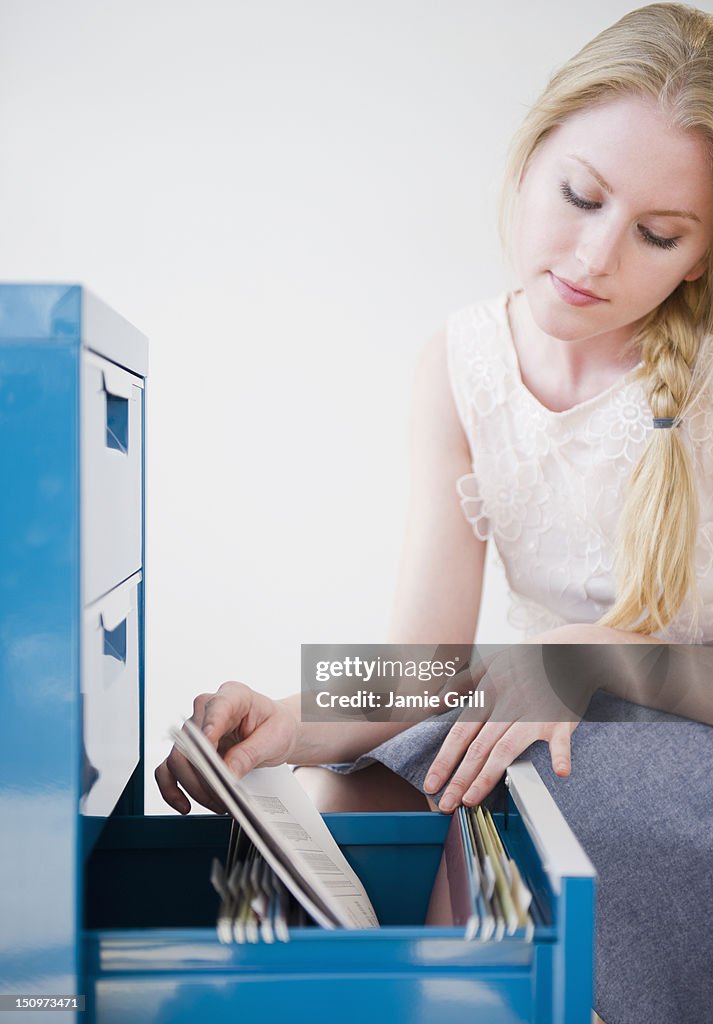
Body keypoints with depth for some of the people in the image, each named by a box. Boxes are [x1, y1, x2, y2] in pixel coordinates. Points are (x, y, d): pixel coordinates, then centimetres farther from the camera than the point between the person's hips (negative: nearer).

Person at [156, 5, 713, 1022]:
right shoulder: (461, 364, -8)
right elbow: (425, 660, -14)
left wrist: (593, 650, -27)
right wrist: (297, 727, -32)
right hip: (572, 718, 4)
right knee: (350, 779, -14)